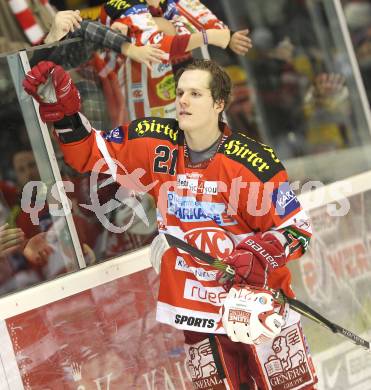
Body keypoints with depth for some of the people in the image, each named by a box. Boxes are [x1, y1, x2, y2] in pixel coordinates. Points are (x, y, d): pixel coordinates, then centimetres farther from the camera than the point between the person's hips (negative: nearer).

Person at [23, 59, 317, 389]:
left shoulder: (252, 162, -16)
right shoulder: (156, 145, -4)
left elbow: (296, 230, -10)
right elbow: (90, 154, 5)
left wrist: (259, 256, -27)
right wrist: (64, 111, -10)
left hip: (258, 302, -3)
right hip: (197, 311, 3)